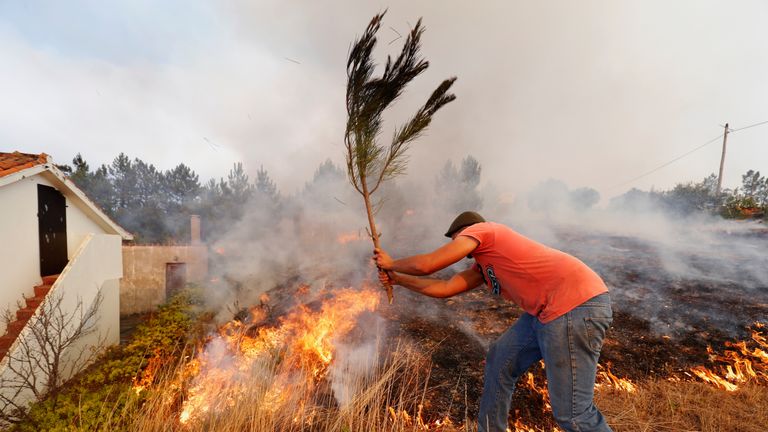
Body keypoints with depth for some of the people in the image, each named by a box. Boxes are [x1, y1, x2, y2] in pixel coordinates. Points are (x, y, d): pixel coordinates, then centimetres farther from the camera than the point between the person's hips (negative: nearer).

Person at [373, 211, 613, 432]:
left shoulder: (478, 229, -4)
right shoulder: (483, 265, 20)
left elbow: (425, 265, -8)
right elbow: (445, 288, 20)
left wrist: (392, 263, 11)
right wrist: (397, 279, 25)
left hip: (576, 305, -10)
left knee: (572, 413, -2)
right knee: (499, 360, 16)